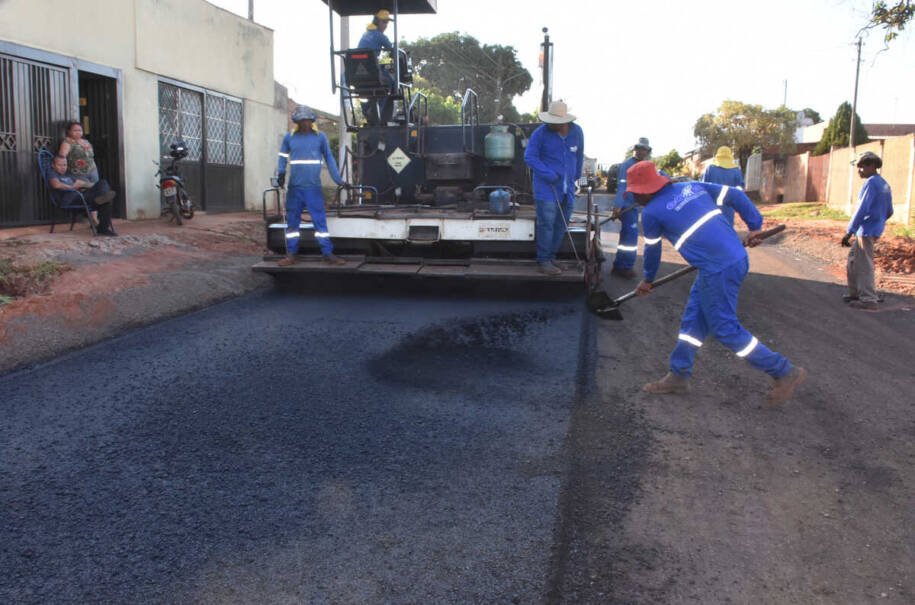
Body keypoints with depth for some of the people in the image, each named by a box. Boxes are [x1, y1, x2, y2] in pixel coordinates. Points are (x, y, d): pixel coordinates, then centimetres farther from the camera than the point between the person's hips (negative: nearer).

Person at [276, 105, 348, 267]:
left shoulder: (320, 137, 3)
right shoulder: (289, 137, 5)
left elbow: (329, 158, 8)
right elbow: (283, 158, 11)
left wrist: (338, 180, 3)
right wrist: (281, 173, -7)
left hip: (314, 187, -2)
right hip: (294, 187, 2)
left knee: (320, 220, -3)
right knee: (292, 222, 7)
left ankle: (328, 254, 2)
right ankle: (291, 255, 14)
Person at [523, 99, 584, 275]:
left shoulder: (577, 132, 3)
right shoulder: (541, 133, -11)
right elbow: (529, 156, -9)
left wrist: (576, 176, 21)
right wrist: (548, 174, -17)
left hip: (567, 189, 5)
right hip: (546, 187, -5)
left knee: (561, 225, 10)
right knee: (546, 224, -9)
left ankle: (551, 258, 22)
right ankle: (543, 261, -2)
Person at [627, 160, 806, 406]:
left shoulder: (651, 212, -5)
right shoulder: (691, 186, 12)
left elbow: (652, 251, 9)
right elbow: (735, 195, 11)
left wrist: (648, 280, 27)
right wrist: (754, 226, 17)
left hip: (718, 270, -9)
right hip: (737, 257, 9)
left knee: (726, 329, 2)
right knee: (693, 320, 15)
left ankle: (785, 372, 10)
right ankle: (678, 376, 25)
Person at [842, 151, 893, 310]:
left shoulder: (871, 183, -14)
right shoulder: (884, 184, 14)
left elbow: (862, 209, -21)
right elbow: (889, 212, 18)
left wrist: (849, 231, -21)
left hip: (866, 231, -10)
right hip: (875, 229, 10)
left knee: (864, 264, -5)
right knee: (853, 259, 18)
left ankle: (868, 299, -2)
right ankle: (855, 293, 25)